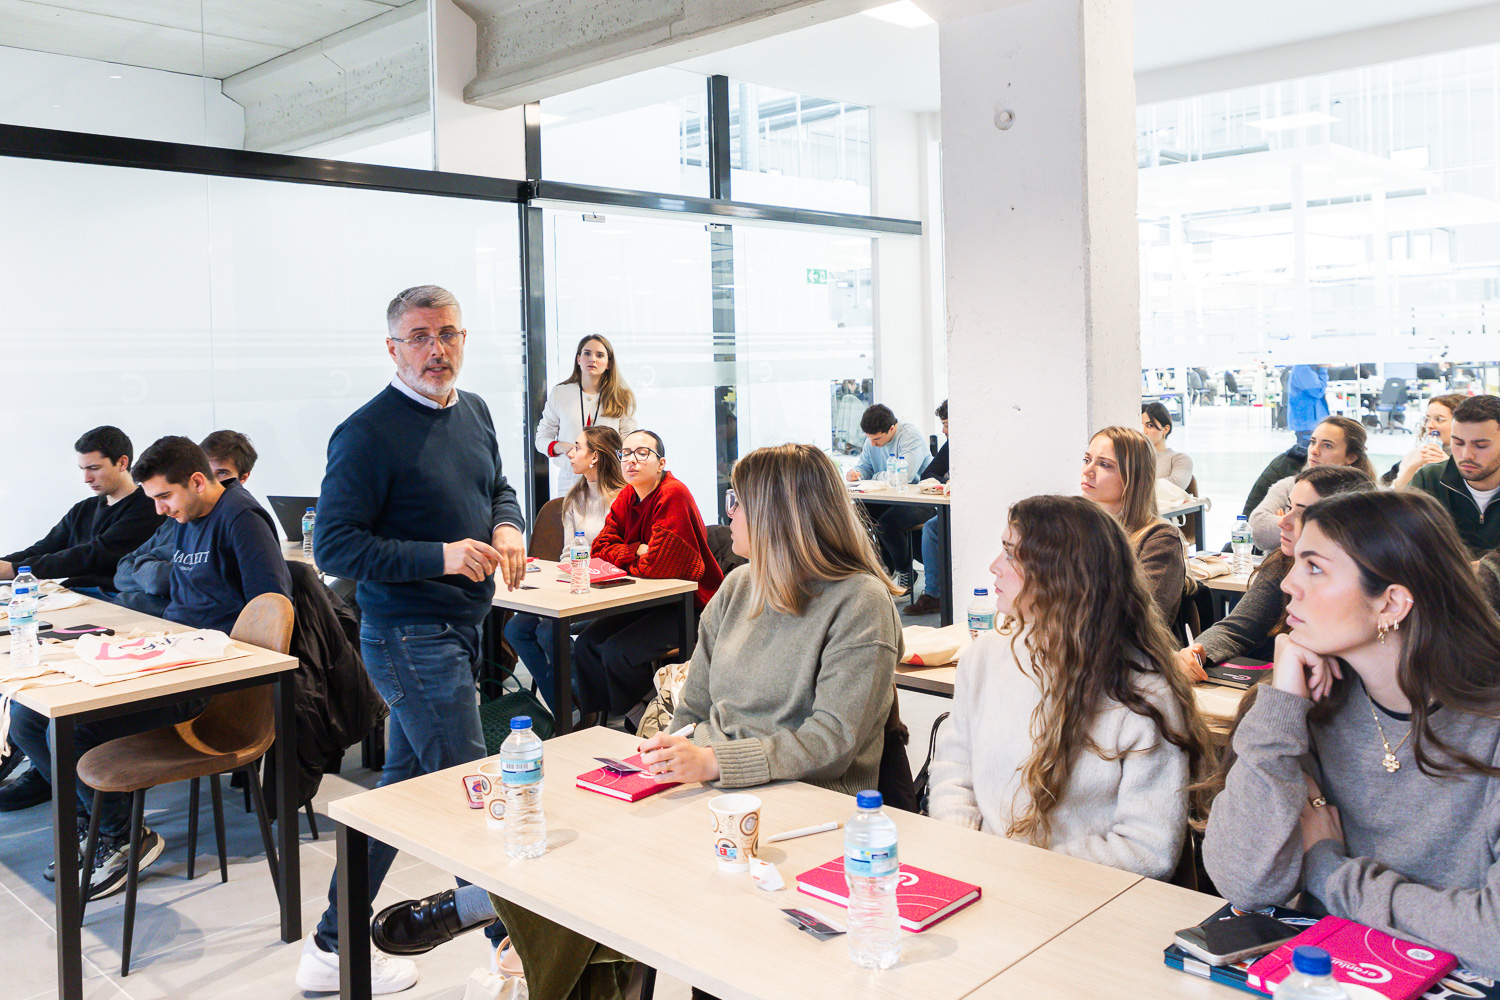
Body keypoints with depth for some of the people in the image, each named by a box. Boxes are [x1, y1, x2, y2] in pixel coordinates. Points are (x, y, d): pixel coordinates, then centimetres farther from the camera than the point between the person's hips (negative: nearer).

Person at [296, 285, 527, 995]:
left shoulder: (474, 411, 10)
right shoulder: (368, 433, -15)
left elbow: (498, 487, 23)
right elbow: (333, 545, -17)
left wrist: (508, 526, 0)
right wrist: (439, 555, -24)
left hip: (459, 630, 9)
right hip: (409, 636, -9)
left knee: (403, 784, 17)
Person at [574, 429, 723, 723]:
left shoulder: (674, 495, -20)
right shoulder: (626, 497, 7)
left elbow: (658, 566, -25)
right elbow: (600, 548, 2)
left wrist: (624, 561, -7)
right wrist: (637, 550, -15)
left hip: (690, 607, -9)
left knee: (617, 651, -21)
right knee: (587, 642, -1)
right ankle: (599, 721, 12)